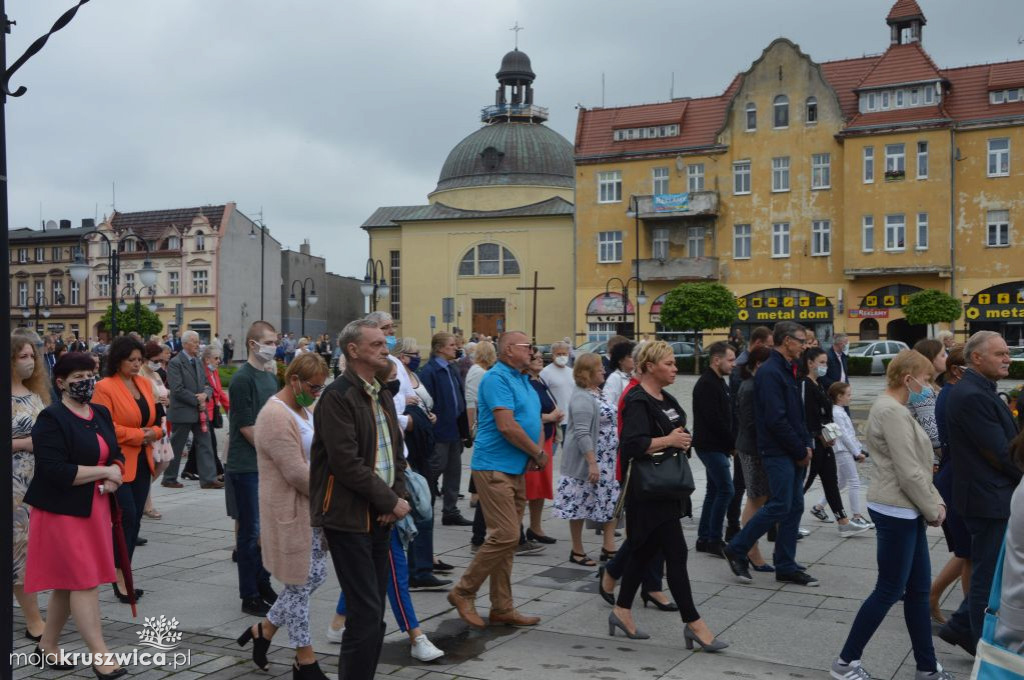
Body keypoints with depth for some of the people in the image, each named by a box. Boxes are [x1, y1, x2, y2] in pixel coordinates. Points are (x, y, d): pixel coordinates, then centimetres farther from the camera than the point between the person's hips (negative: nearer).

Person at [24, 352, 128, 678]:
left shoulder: (101, 414, 10)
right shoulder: (51, 419, -13)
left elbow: (116, 455, 16)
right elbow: (56, 471, -22)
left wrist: (114, 475, -6)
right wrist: (105, 472, -16)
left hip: (94, 509, 7)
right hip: (62, 512, -7)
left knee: (67, 583, 15)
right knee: (85, 582, -8)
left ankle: (47, 647, 29)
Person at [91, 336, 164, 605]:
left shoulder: (145, 383, 11)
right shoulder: (105, 387, -10)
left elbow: (156, 420, 17)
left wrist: (154, 432, -4)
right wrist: (138, 435, -15)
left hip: (142, 462, 7)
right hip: (118, 463, -7)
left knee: (134, 521, 10)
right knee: (128, 517, -10)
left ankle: (124, 576, 19)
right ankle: (119, 575, 4)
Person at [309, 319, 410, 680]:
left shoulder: (383, 396, 14)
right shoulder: (337, 396, -13)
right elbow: (347, 463, -19)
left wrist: (398, 497, 1)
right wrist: (391, 502, -13)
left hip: (380, 516, 8)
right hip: (348, 516, -8)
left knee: (373, 613, 12)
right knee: (366, 613, -7)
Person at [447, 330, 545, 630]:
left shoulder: (522, 380, 17)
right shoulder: (497, 378, -13)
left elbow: (535, 421, 22)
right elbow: (506, 426, -22)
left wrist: (537, 453, 3)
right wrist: (538, 453, -11)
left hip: (516, 469, 9)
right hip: (494, 468, -9)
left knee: (507, 538, 11)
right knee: (506, 535, -12)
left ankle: (502, 608, 18)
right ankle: (463, 593, 2)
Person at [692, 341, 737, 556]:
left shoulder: (718, 382, 16)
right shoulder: (707, 384, -16)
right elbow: (714, 420, -21)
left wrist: (732, 442, 7)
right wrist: (733, 442, -13)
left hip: (716, 446, 10)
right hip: (710, 445, -10)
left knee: (714, 490, 12)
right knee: (725, 490, -10)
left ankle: (704, 539, 18)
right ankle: (714, 540, -4)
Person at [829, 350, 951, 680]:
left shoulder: (894, 409, 14)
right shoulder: (892, 412, -19)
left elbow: (917, 465, 17)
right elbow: (909, 473, -20)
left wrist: (935, 502, 8)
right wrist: (934, 509, -8)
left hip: (906, 511, 10)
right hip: (896, 512, -10)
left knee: (918, 589, 13)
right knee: (889, 590, -1)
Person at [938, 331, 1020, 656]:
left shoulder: (980, 391, 12)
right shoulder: (972, 396, -21)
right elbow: (1000, 453, -20)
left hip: (996, 496, 10)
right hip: (989, 498, -10)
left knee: (988, 571, 18)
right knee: (989, 575, 4)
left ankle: (961, 626, 29)